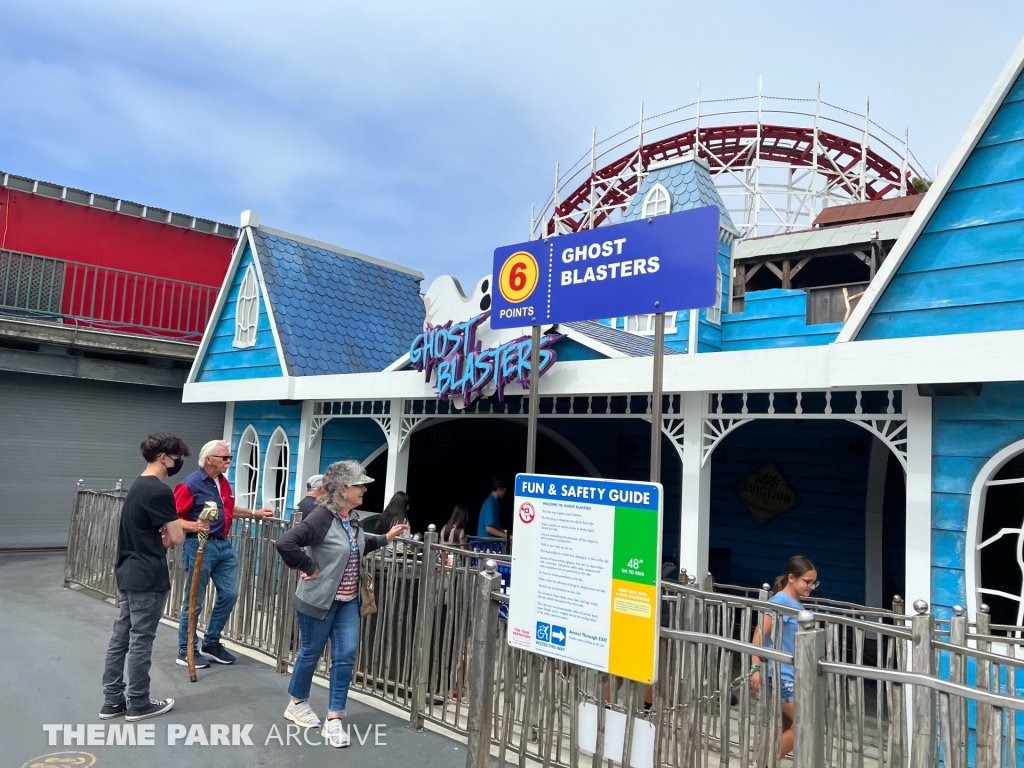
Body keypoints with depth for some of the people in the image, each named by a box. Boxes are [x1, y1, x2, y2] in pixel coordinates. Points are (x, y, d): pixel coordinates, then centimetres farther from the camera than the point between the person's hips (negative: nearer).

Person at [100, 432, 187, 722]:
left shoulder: (137, 487, 11)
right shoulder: (159, 491, -19)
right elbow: (176, 538, -18)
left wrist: (160, 539, 0)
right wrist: (165, 539, 4)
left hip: (128, 575, 9)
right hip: (148, 579, -9)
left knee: (120, 638, 13)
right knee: (140, 642, 2)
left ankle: (112, 701, 22)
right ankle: (138, 704, 14)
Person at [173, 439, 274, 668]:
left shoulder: (223, 482, 10)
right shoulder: (190, 485, -14)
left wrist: (254, 513, 23)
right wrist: (194, 526, -31)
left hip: (224, 545, 8)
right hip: (199, 546, -8)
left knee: (229, 594, 9)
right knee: (194, 601, 3)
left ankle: (211, 643, 25)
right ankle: (186, 652, 17)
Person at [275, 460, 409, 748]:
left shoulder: (351, 519, 4)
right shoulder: (322, 517, -22)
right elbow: (285, 543, -30)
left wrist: (385, 538, 12)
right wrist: (309, 568, -22)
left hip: (348, 601, 7)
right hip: (319, 600, -7)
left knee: (345, 656, 4)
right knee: (311, 653, 12)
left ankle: (333, 720, 13)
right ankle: (297, 703, 37)